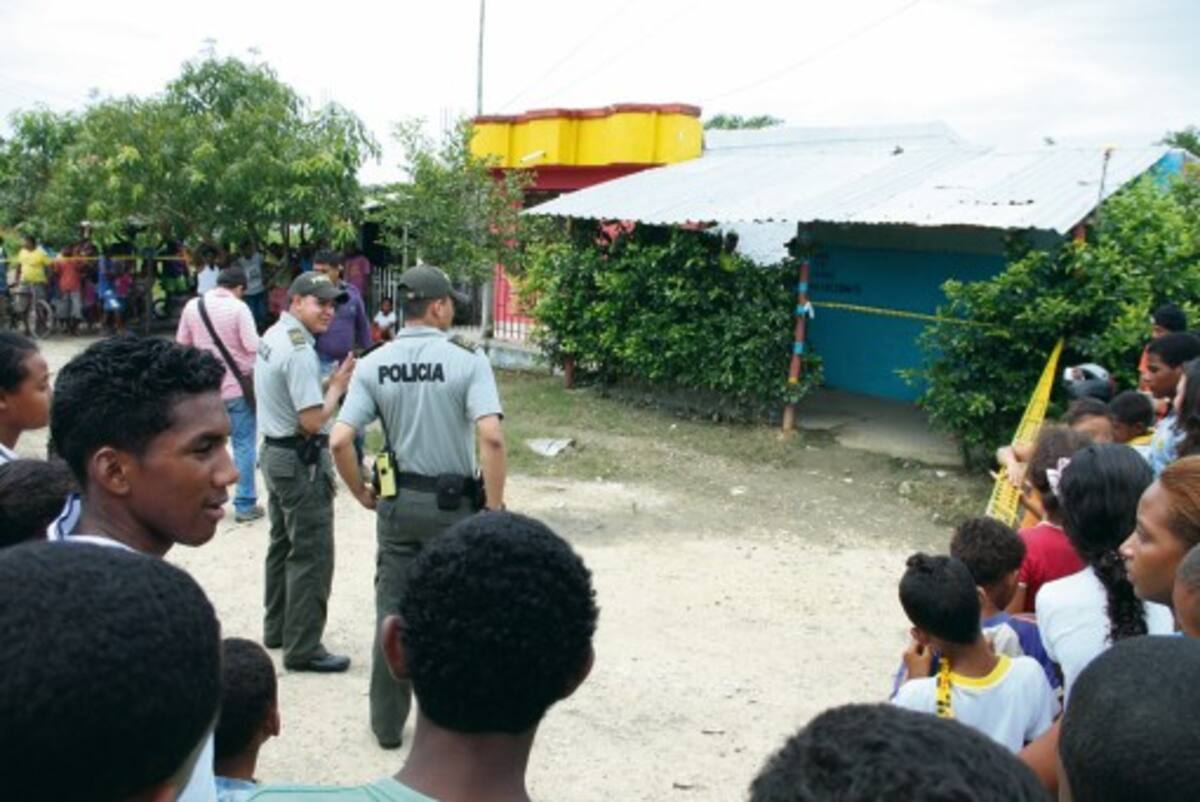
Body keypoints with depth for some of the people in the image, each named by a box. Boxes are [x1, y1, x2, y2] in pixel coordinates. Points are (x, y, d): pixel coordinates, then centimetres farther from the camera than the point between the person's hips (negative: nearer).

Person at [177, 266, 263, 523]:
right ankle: (245, 505, 4)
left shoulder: (193, 306, 2)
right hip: (237, 386, -5)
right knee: (244, 445, 3)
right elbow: (253, 346, -19)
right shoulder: (238, 308, -13)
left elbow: (182, 343, 9)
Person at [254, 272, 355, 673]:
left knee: (283, 545, 21)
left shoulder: (272, 336, 9)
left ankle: (277, 629, 33)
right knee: (312, 555, -3)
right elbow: (313, 421, -25)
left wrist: (329, 382, 2)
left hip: (275, 453, 11)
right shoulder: (300, 351, -22)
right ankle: (303, 648, 2)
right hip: (302, 462, -11)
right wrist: (337, 386, -10)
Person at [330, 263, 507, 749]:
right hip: (454, 503, -3)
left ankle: (388, 723, 24)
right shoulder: (467, 359, -12)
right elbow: (491, 437, -23)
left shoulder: (373, 364, -2)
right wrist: (494, 509, -14)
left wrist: (363, 495, 5)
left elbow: (339, 441, -10)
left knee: (393, 611, 13)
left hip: (397, 503, 3)